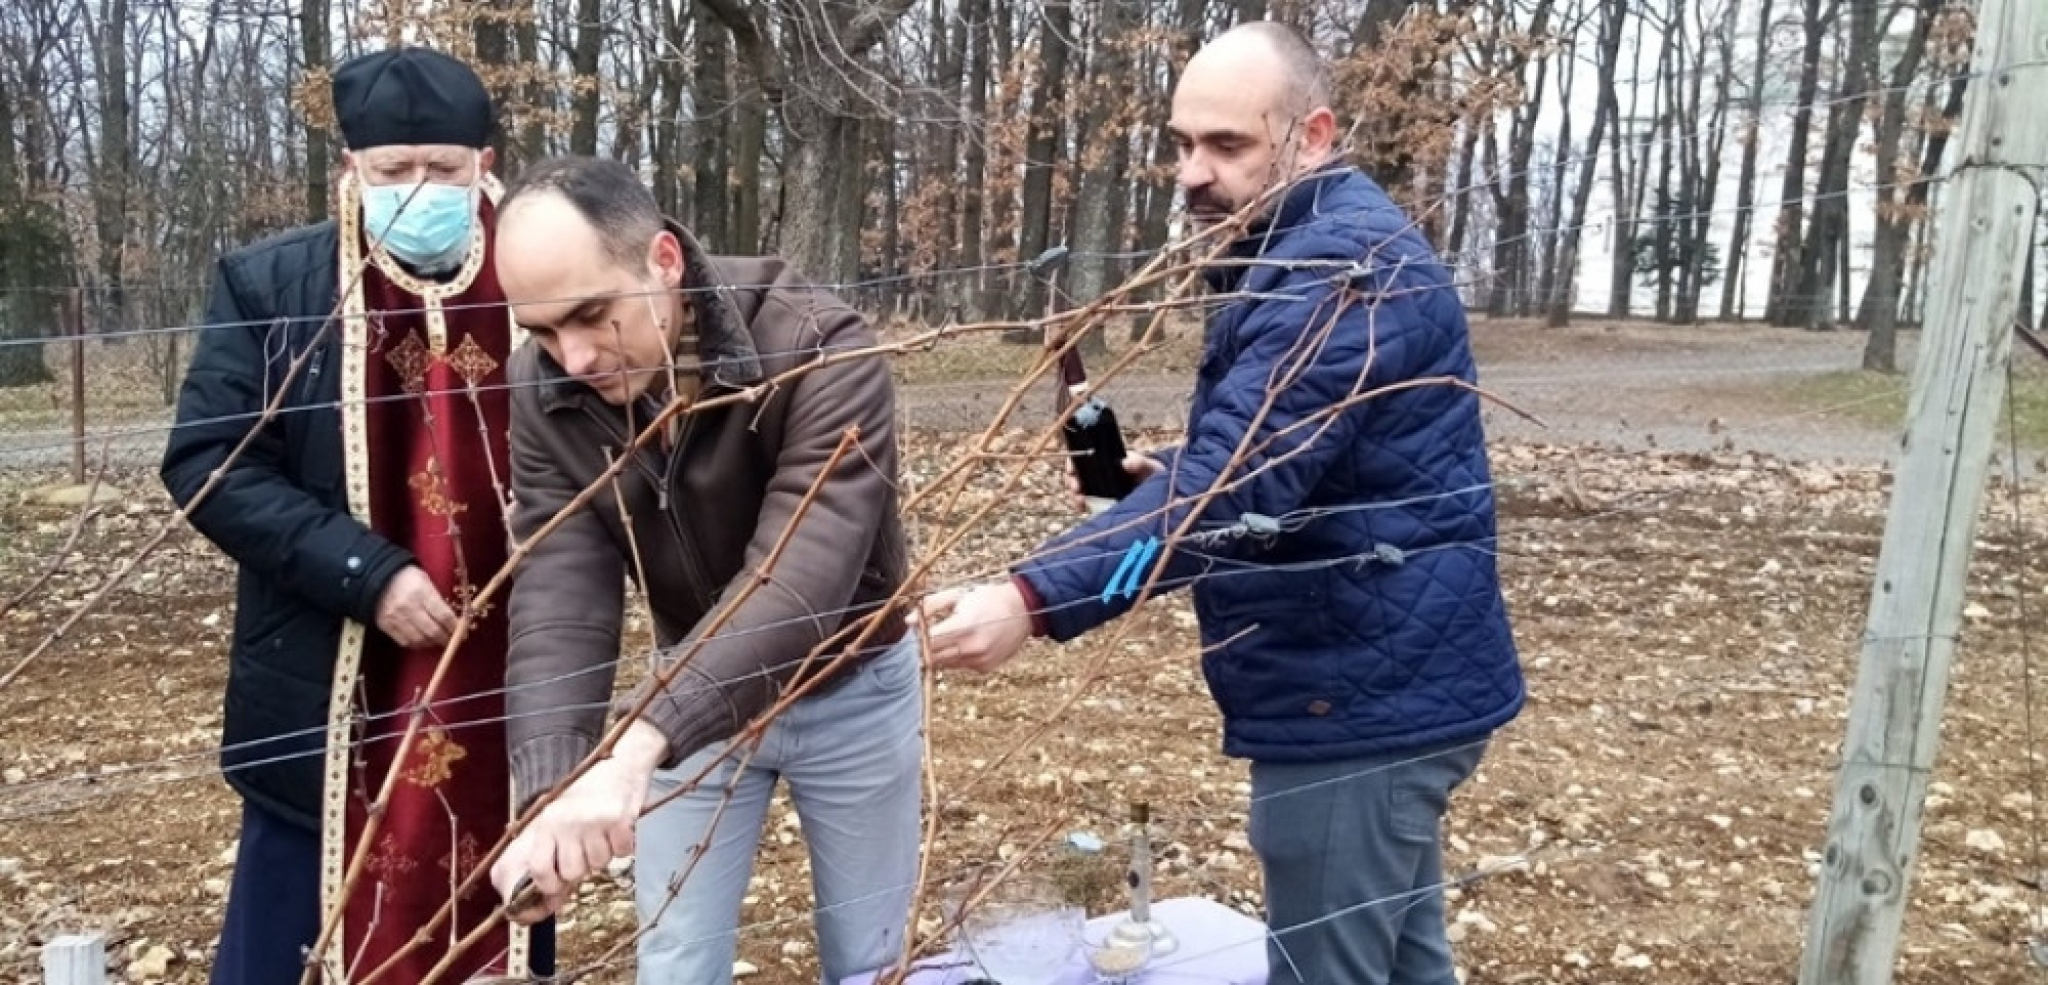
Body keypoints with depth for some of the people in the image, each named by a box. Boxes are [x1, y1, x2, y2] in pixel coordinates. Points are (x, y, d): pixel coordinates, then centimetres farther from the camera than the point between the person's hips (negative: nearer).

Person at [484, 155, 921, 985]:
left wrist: (639, 743, -52)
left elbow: (799, 577, -41)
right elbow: (559, 596, -22)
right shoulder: (545, 394, -17)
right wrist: (548, 791, -37)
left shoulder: (821, 351, -31)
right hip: (690, 694, 3)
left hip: (849, 689, -2)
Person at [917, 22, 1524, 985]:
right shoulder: (1304, 252, 14)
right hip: (1383, 680, 11)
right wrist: (1165, 475, 5)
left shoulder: (1344, 269, -21)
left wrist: (1034, 598, -40)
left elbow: (1235, 481, -33)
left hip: (1361, 697, -11)